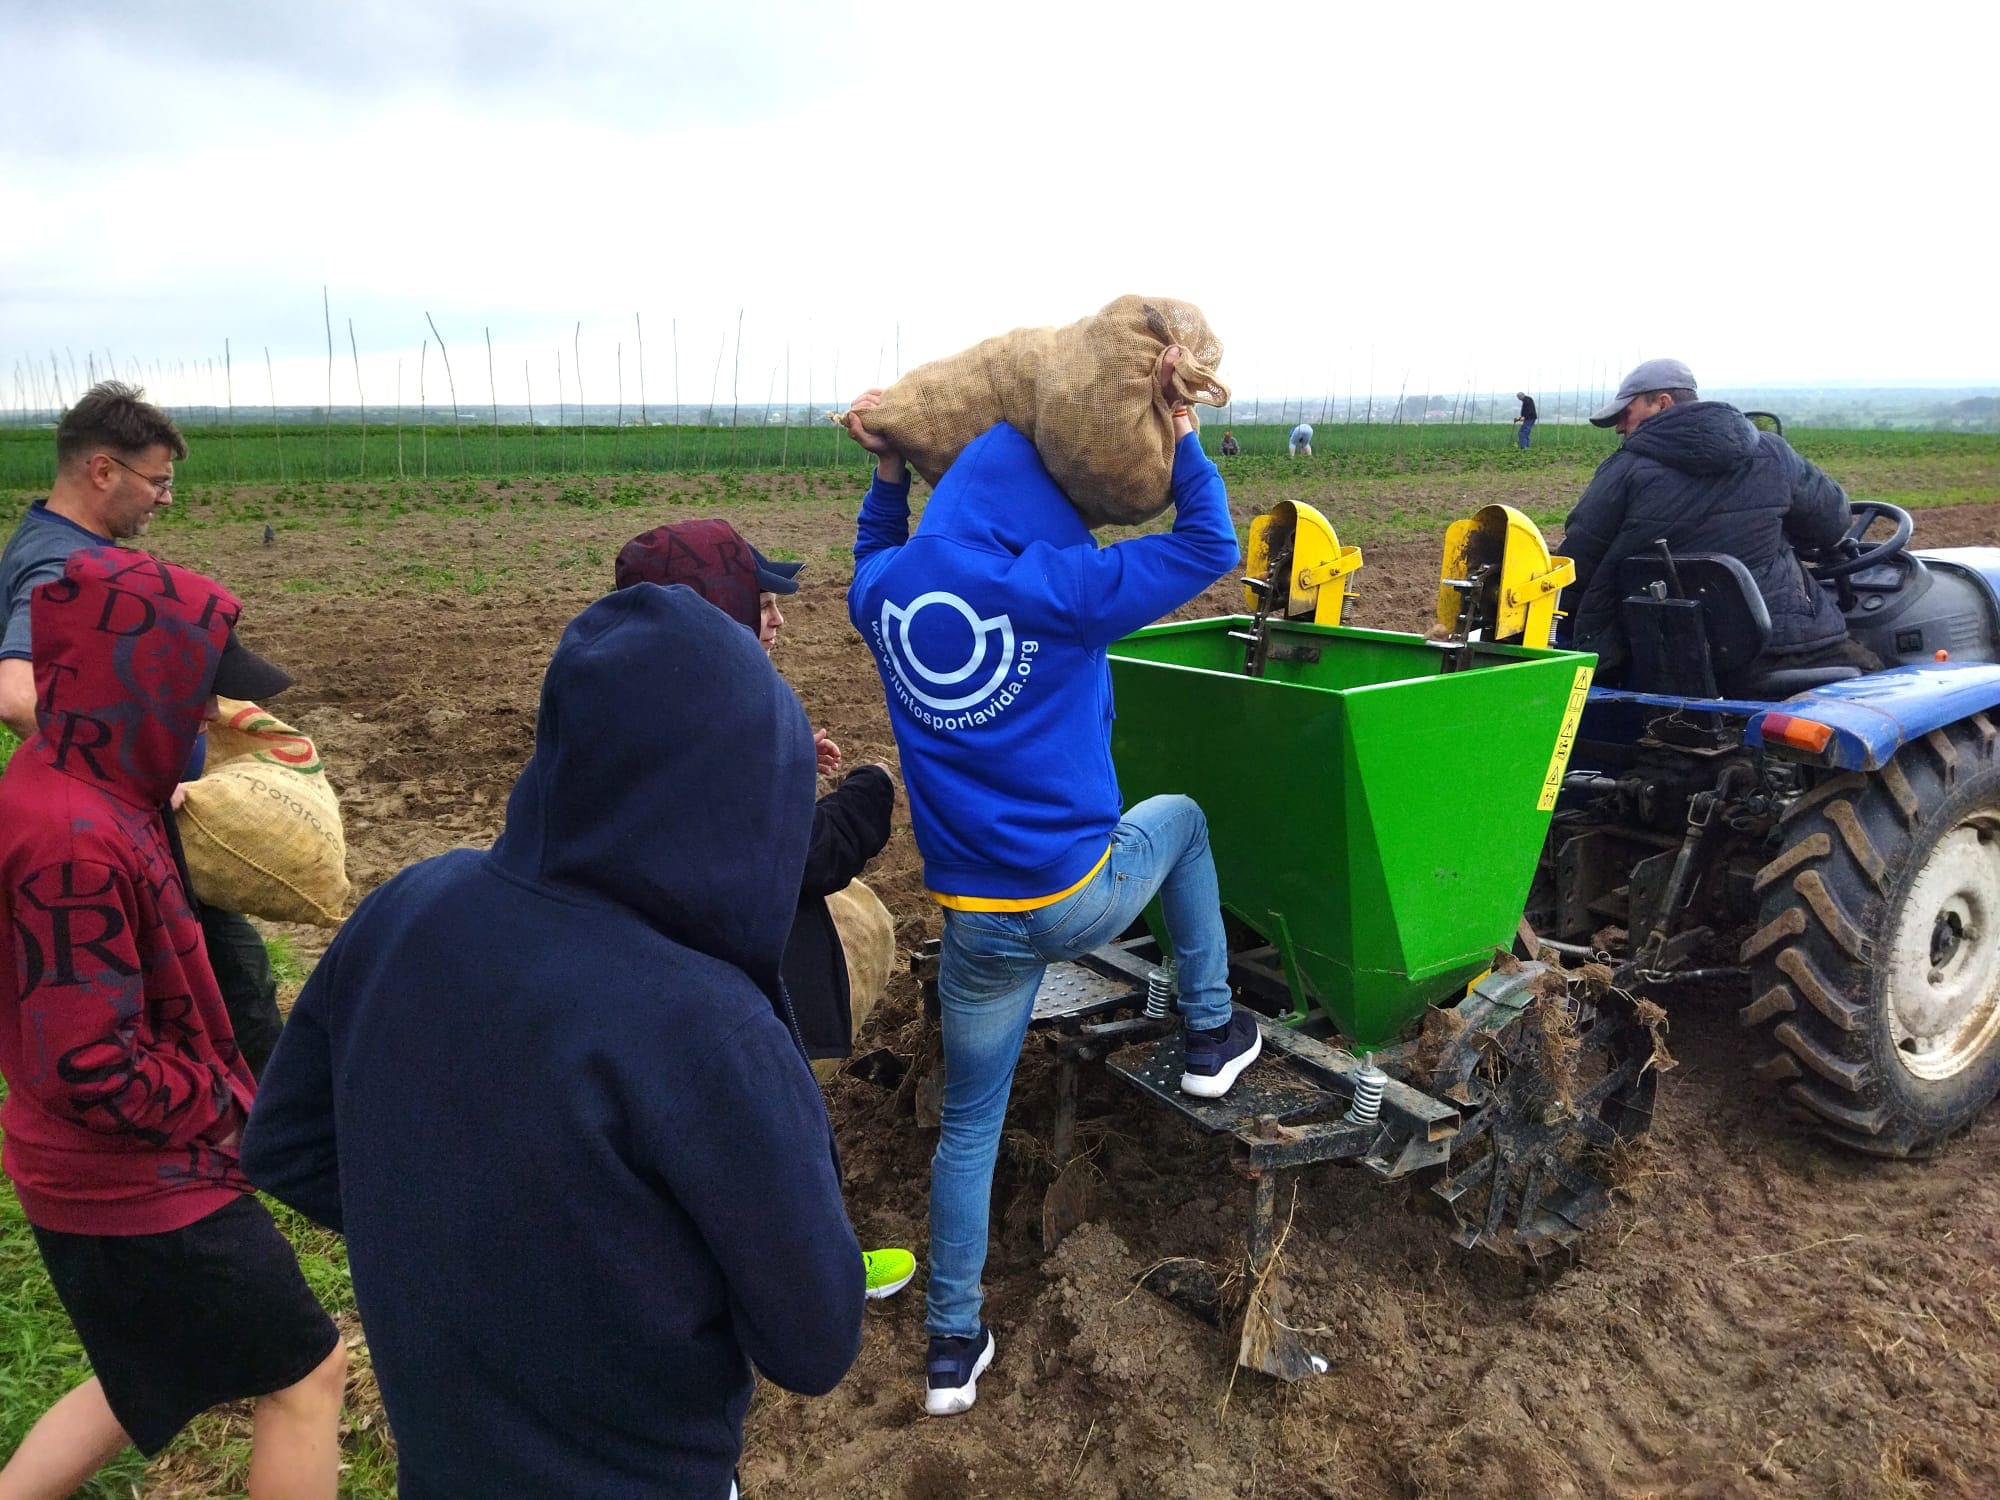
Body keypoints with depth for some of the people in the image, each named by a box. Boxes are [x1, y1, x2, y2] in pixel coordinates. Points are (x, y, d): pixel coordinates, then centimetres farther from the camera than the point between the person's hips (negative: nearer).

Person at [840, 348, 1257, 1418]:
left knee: (969, 1124, 19)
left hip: (976, 926, 4)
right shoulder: (1054, 586, -14)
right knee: (1180, 818, 30)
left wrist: (888, 474, 20)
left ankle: (953, 1347, 29)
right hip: (1080, 898, -3)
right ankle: (1212, 1037, 36)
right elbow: (1209, 548, -2)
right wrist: (1179, 436, 6)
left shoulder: (885, 593, 0)